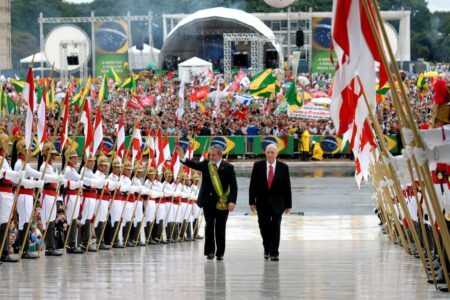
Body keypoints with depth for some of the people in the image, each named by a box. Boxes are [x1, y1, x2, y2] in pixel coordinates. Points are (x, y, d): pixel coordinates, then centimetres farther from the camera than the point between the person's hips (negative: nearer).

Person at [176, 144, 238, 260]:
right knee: (209, 226, -2)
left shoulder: (228, 167, -3)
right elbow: (194, 165, -9)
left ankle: (220, 253, 14)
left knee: (220, 228, 4)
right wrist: (182, 157, -25)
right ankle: (210, 251, 6)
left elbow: (233, 186, -5)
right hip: (208, 201, 2)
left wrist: (232, 201, -15)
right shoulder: (206, 164, 5)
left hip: (223, 203, -2)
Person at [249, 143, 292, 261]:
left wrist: (288, 204, -1)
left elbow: (287, 187, 1)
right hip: (262, 202, 1)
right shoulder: (258, 166, 0)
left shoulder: (283, 167, -2)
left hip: (277, 203, -1)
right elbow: (253, 185, 1)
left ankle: (274, 253, 0)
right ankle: (267, 249, 26)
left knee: (275, 228, -4)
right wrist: (252, 202, -5)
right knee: (264, 227, 5)